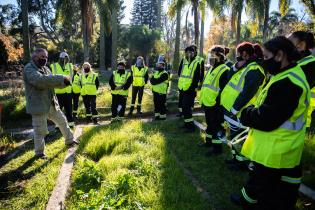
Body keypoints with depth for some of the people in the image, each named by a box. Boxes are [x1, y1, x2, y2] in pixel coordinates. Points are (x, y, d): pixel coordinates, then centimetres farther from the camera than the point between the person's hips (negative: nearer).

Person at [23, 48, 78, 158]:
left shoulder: (45, 68, 14)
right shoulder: (29, 69, -15)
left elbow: (53, 81, 13)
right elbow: (40, 80, -33)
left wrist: (64, 81, -10)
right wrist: (61, 78, -30)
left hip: (51, 104, 8)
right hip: (39, 105, -8)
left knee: (63, 121, 18)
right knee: (40, 130, 2)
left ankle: (69, 140, 37)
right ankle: (39, 152, 21)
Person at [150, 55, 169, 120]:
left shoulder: (165, 73, -12)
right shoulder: (156, 72, 16)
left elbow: (158, 81, -22)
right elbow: (151, 80, 7)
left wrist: (154, 81, -6)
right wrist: (154, 81, -12)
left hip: (161, 92, -8)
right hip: (155, 91, 8)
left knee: (162, 105, 0)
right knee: (156, 105, 14)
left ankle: (163, 116, 9)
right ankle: (157, 115, 24)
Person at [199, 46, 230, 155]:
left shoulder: (224, 70, -14)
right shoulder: (212, 69, 16)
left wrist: (218, 102, -22)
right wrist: (203, 99, 22)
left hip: (215, 104, -10)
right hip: (207, 103, 10)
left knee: (217, 126, 0)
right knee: (209, 124, 21)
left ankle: (217, 147, 10)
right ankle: (209, 141, 37)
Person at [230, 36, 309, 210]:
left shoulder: (286, 83, -27)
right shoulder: (291, 75, 8)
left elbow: (265, 119, -27)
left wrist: (245, 113, -10)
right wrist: (252, 111, 1)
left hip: (273, 150, -10)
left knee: (259, 182, 10)